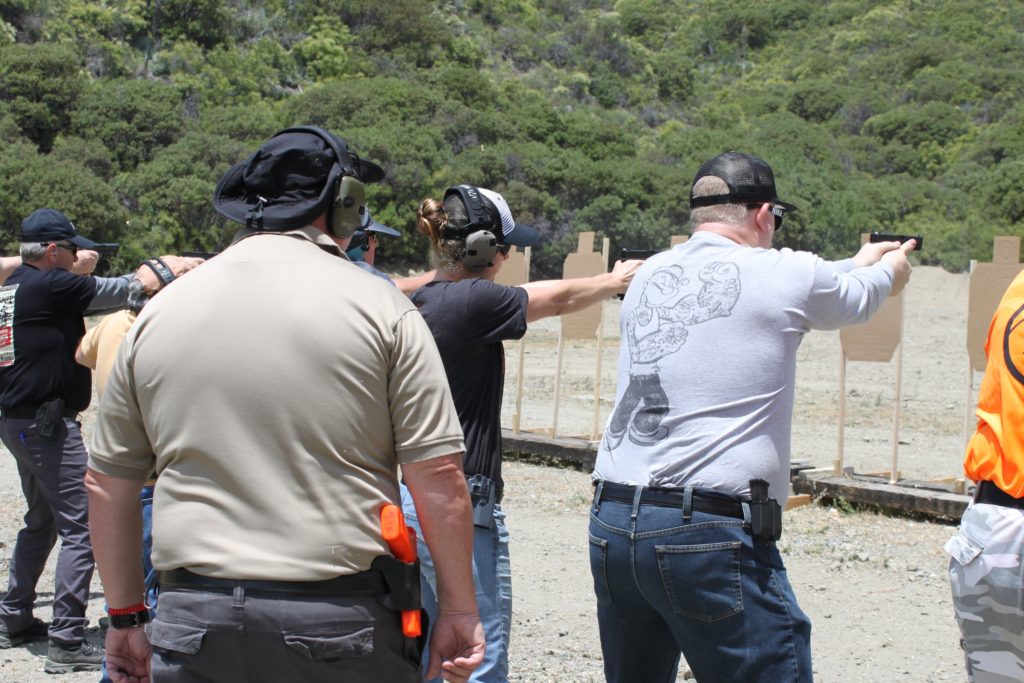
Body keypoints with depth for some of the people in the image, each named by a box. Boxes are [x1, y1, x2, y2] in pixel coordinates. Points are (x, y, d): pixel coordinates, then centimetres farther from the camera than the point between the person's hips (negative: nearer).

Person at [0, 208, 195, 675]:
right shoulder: (49, 285, -15)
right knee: (79, 528, -7)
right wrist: (164, 267, 7)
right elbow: (133, 288, -11)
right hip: (47, 423, -10)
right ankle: (66, 643, -8)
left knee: (41, 521, 22)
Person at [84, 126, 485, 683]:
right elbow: (438, 475, -8)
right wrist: (458, 609, 1)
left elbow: (107, 485, 11)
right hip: (340, 617, -2)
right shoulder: (379, 307, -3)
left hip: (194, 619, 3)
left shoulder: (158, 312, 8)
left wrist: (126, 617, 20)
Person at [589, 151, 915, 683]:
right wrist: (889, 267, 43)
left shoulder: (649, 275, 15)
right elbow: (859, 299, 20)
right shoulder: (784, 275, -2)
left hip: (611, 521, 7)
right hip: (710, 533, -7)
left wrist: (857, 264, 43)